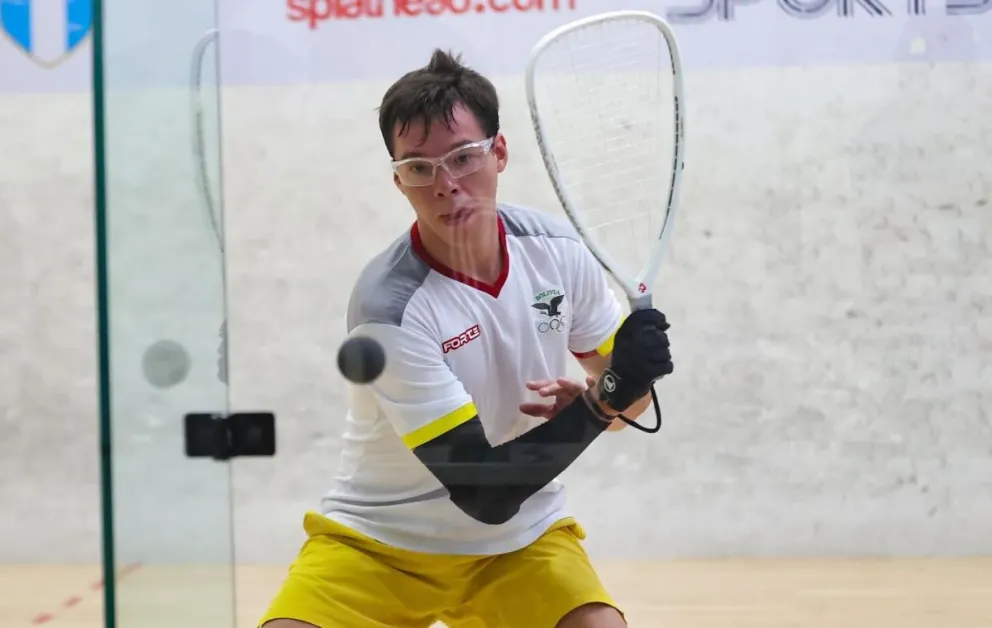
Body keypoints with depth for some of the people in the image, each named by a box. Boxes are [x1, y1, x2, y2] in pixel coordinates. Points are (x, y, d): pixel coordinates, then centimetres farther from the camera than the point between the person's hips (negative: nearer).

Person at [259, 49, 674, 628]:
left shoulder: (558, 248, -9)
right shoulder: (389, 307, -24)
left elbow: (629, 395, 5)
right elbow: (483, 493, -25)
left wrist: (610, 395, -18)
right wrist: (604, 397, -31)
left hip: (524, 541, 3)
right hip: (378, 540, -3)